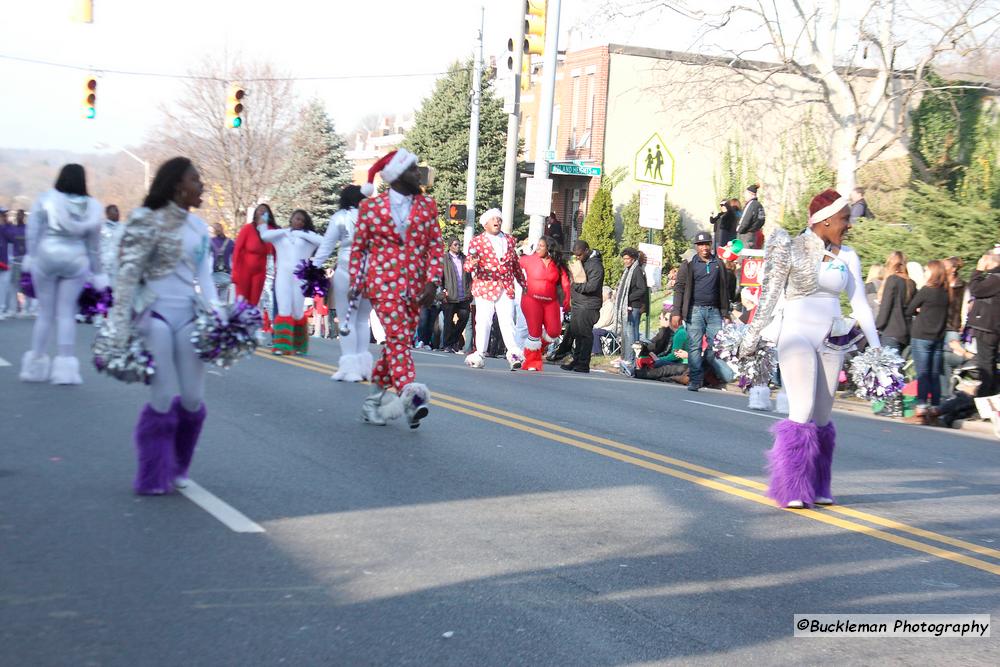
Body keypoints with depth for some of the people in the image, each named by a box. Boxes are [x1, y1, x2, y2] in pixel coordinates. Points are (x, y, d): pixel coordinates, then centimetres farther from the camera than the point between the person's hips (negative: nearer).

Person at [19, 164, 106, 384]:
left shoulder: (46, 200, -2)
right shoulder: (91, 207, 2)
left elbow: (33, 231, -5)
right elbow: (94, 244, 6)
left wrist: (30, 258, 1)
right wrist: (97, 273, 12)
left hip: (46, 256, 0)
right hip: (76, 259, 1)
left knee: (45, 313, 8)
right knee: (67, 314, 4)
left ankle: (36, 365, 17)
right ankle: (65, 367, 1)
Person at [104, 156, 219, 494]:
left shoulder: (198, 226, 12)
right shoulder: (147, 220, -6)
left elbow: (204, 275, 12)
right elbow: (128, 274, -9)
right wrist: (120, 325, -14)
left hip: (190, 316, 5)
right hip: (155, 315, -5)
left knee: (193, 399, 4)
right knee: (163, 399, -4)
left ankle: (177, 468, 28)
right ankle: (154, 477, 14)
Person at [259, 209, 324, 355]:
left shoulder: (307, 234, 11)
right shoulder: (280, 234, 13)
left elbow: (322, 241, -7)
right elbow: (264, 235, -5)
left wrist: (301, 233, -4)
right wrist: (284, 231, 0)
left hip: (300, 276, 0)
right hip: (283, 275, 0)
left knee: (298, 312, 2)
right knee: (284, 311, -10)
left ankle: (299, 345, 18)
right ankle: (282, 345, -12)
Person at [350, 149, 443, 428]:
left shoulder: (428, 205, 10)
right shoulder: (371, 207, 3)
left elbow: (436, 246, 8)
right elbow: (358, 247, 9)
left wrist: (433, 281, -3)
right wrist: (355, 283, 4)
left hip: (415, 285, 4)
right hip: (382, 280, -4)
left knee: (398, 342, 7)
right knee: (398, 336, -20)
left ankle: (374, 399, 21)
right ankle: (410, 397, -31)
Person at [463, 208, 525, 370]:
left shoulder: (510, 240, 16)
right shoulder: (477, 242, 2)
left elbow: (515, 264, 25)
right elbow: (468, 264, -6)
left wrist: (523, 283, 28)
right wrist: (471, 263, -30)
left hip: (506, 288, 3)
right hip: (485, 287, -3)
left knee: (507, 321, -5)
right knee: (483, 321, -2)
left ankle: (513, 353, -13)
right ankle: (480, 354, 5)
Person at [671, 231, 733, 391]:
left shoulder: (719, 264, 13)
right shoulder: (688, 265, 5)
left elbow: (725, 291, 15)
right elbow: (679, 289, 1)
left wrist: (726, 314, 10)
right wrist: (676, 313, -7)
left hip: (714, 311, 2)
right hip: (695, 310, -2)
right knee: (695, 346, -4)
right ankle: (695, 380, -2)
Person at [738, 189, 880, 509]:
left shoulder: (847, 256, 9)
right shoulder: (792, 248, -3)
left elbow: (860, 304, 9)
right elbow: (770, 295, 2)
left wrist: (876, 348, 2)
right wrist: (752, 338, 3)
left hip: (831, 341, 5)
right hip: (797, 335, -5)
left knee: (822, 417, 7)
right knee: (802, 413, -13)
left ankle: (817, 488, 17)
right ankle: (792, 490, -6)